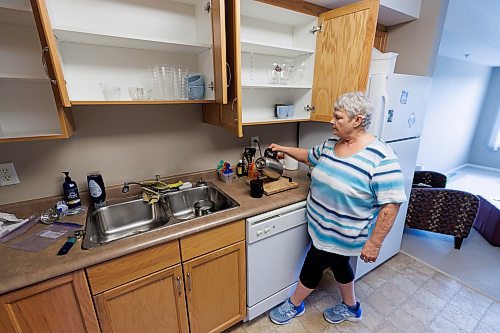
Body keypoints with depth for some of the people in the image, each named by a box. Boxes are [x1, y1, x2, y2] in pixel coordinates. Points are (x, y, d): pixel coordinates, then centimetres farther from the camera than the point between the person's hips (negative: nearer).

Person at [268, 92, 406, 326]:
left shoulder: (380, 157, -25)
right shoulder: (331, 144, -2)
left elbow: (391, 204, -23)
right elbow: (310, 156, 16)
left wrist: (374, 242, -21)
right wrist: (284, 149, 13)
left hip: (341, 235, -7)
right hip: (322, 226, 7)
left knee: (312, 267, 11)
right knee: (338, 264, 25)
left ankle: (294, 305, 40)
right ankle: (351, 308, 53)